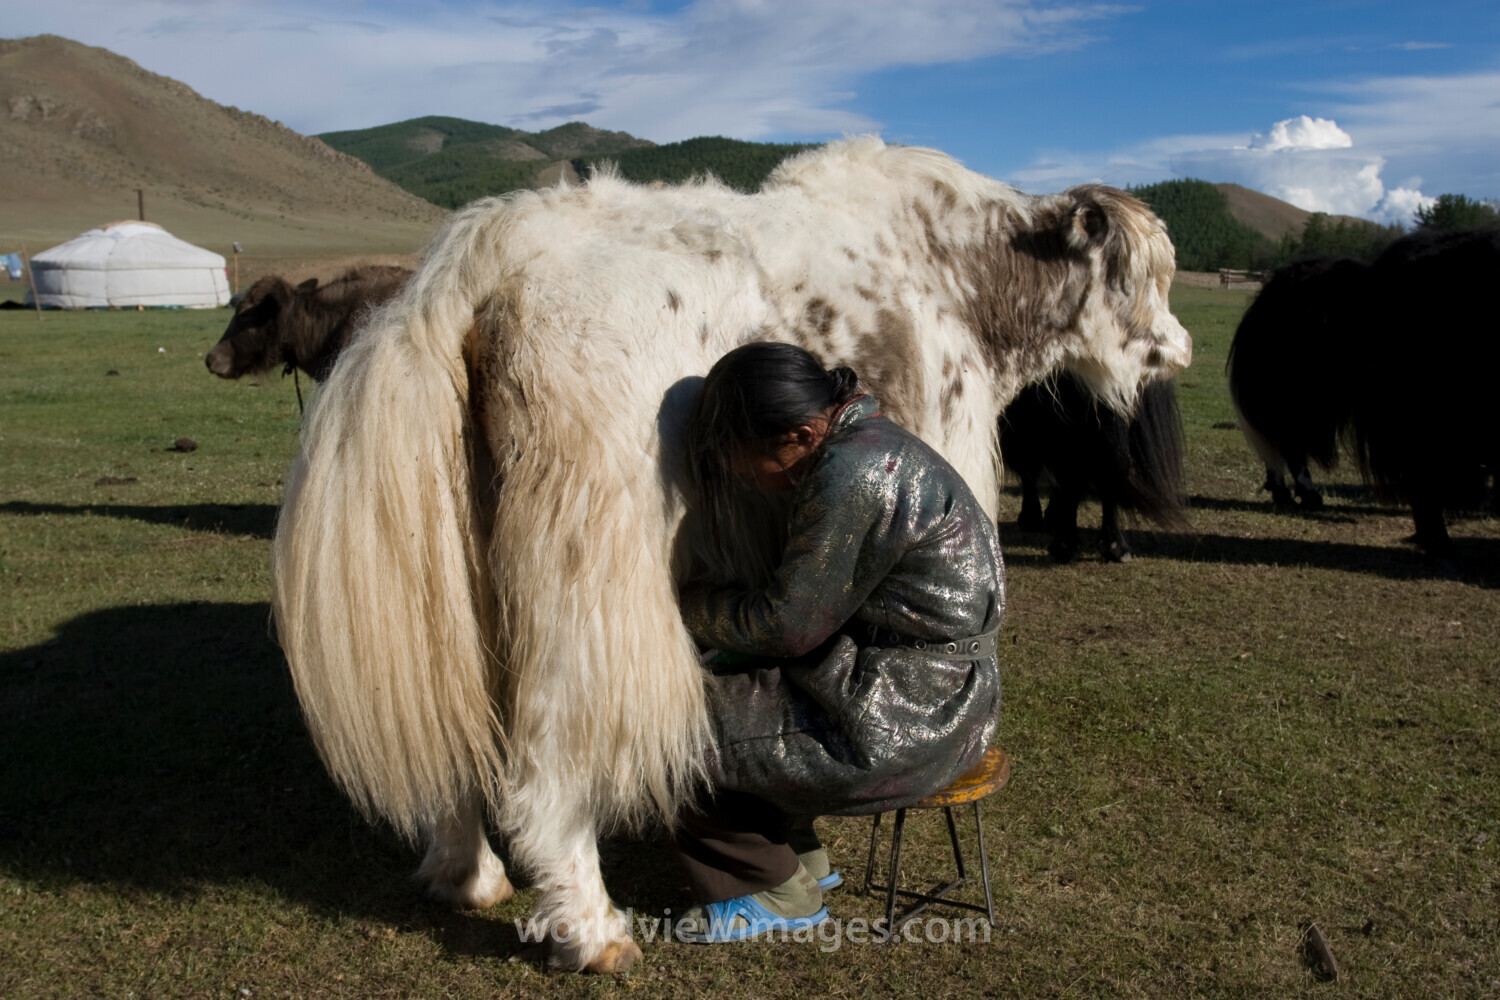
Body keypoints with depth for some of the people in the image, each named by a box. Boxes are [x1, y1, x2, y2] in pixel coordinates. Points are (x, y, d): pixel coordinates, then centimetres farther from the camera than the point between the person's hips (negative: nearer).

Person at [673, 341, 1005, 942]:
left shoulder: (853, 475, -25)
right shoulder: (868, 443, 8)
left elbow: (787, 623, -18)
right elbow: (802, 599, 12)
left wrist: (685, 604, -3)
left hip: (905, 724, -10)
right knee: (728, 678, 17)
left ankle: (783, 894, 16)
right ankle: (800, 862, 28)